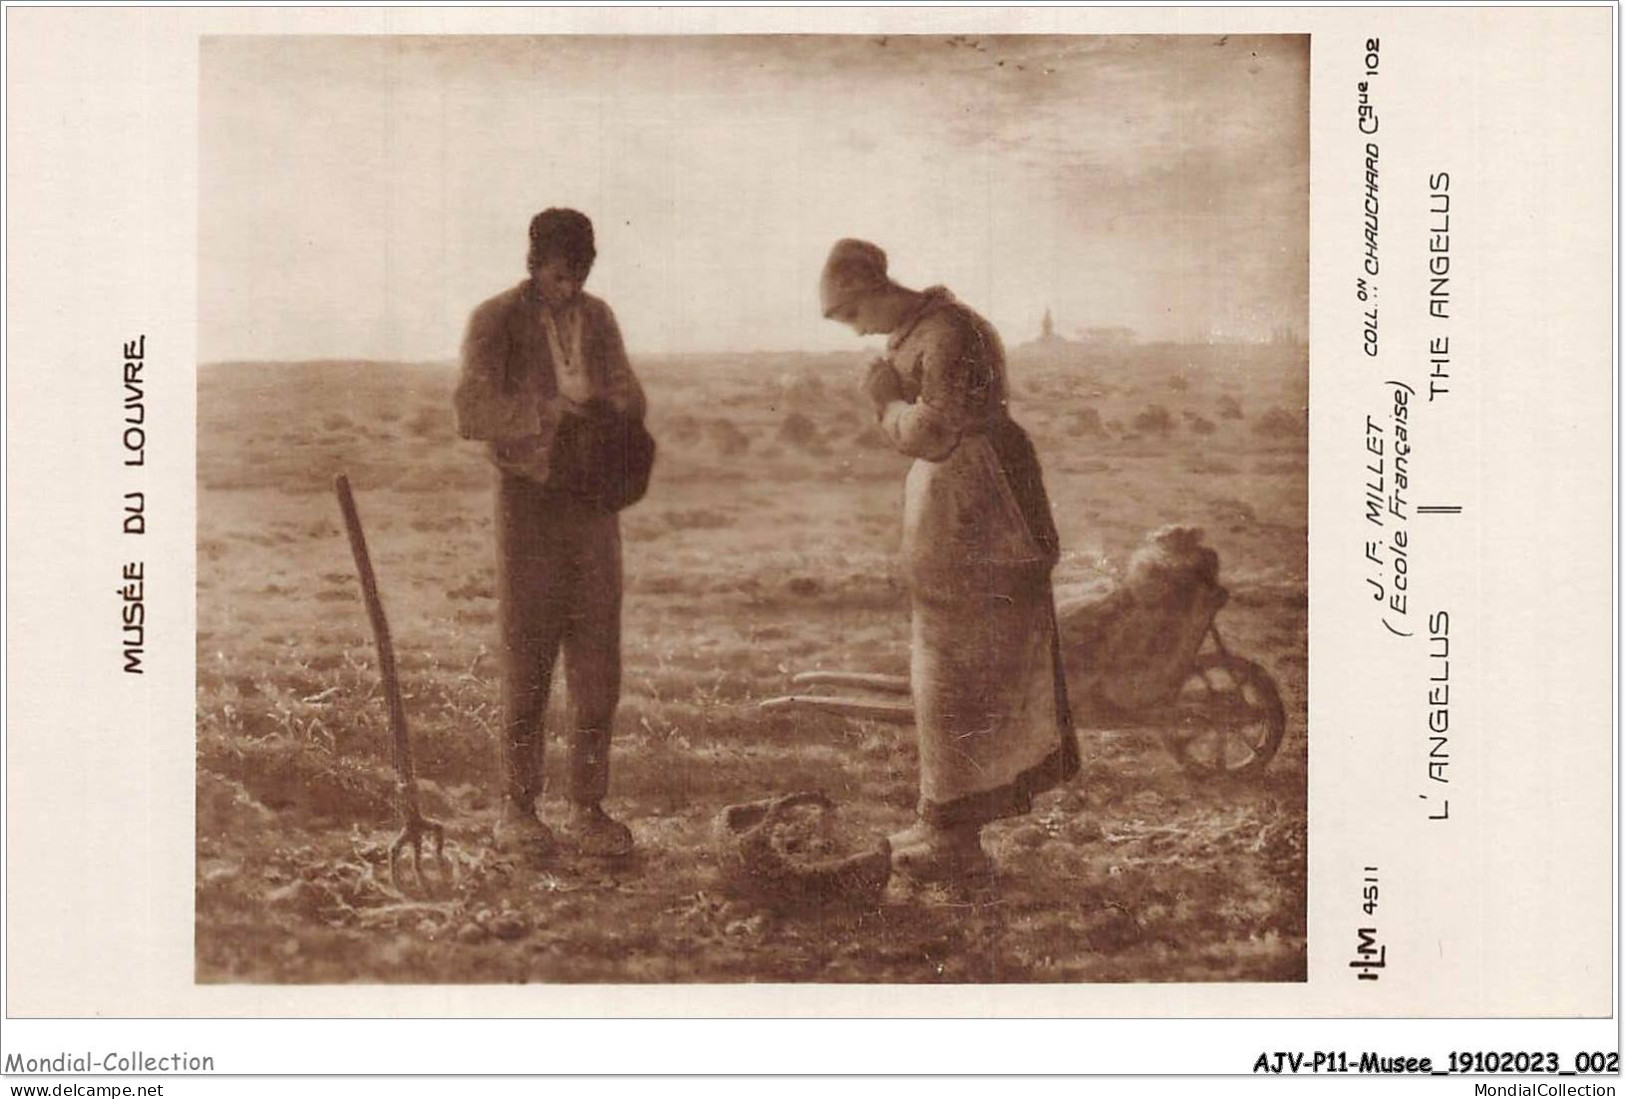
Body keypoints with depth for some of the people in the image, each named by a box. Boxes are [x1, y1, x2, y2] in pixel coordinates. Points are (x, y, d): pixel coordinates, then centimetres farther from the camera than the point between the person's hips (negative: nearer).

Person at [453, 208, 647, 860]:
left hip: (594, 501, 4)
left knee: (597, 659, 2)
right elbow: (471, 413, -15)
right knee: (526, 658, -3)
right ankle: (517, 810, 6)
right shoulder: (496, 321, -4)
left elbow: (629, 399, 20)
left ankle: (588, 807, 8)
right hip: (528, 497, -4)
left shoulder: (598, 319, 11)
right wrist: (547, 408, -25)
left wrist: (617, 406, -3)